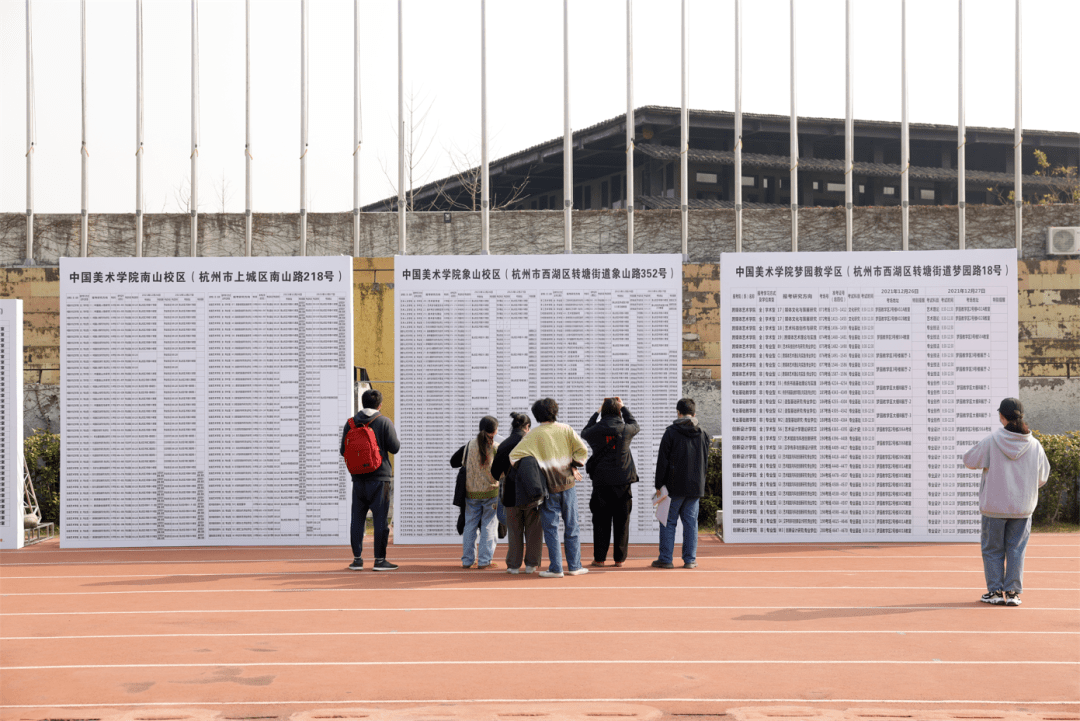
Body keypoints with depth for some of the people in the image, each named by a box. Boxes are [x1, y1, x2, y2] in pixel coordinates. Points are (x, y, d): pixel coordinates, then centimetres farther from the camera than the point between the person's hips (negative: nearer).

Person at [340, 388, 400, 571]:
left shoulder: (351, 423, 5)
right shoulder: (384, 422, -5)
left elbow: (344, 451, 7)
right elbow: (395, 447, -7)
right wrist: (394, 434, 12)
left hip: (358, 478, 3)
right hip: (380, 477, -3)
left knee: (357, 519, 8)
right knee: (380, 519, 0)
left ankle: (357, 559, 7)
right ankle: (380, 560, -1)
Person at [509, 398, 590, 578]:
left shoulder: (534, 434, -6)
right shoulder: (565, 430, 2)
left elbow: (514, 455, -12)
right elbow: (582, 449, -2)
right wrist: (574, 467, 6)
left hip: (549, 487, -2)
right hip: (568, 484, 2)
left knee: (551, 529, 2)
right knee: (571, 527, 9)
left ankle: (555, 568, 0)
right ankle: (574, 566, 11)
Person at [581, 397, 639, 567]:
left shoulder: (595, 430, -5)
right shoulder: (626, 430, -3)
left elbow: (584, 432, 20)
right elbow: (635, 426, 22)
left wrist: (596, 413, 28)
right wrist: (623, 408, 33)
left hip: (601, 482, 0)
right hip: (623, 481, 0)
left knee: (601, 521, 6)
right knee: (622, 520, 6)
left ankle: (599, 558, 7)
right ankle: (620, 558, 6)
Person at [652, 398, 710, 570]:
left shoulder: (671, 432, -7)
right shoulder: (702, 433, 7)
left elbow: (662, 461, -6)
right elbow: (706, 461, 14)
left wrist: (659, 485, -2)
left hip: (675, 486, -4)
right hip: (696, 486, 4)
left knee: (668, 522, 3)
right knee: (691, 522, 7)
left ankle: (666, 559, 1)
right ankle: (690, 559, 5)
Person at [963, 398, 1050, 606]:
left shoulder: (991, 441, -12)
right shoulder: (1034, 445, -4)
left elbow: (969, 460, 0)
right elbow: (1042, 478, 4)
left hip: (994, 507, -2)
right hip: (1022, 508, 2)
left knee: (993, 549, 10)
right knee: (1016, 549, 10)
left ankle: (995, 591, 10)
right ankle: (1013, 592, 8)